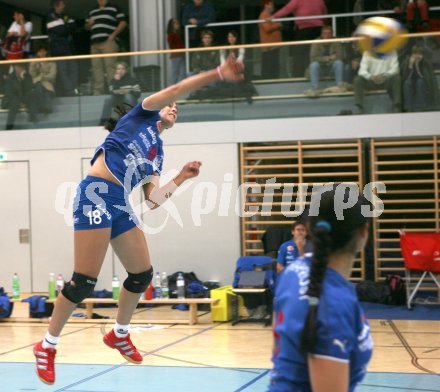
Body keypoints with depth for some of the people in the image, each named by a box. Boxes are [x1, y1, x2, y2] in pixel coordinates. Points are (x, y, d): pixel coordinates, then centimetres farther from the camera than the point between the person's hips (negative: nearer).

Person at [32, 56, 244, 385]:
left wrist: (181, 179, 6)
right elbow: (175, 89, -6)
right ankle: (47, 346, 2)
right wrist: (219, 73, -13)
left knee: (143, 274, 8)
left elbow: (153, 200, 16)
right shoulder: (143, 115, 10)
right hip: (96, 195, -8)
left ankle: (119, 334, 30)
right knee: (85, 280, -11)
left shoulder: (157, 154, 25)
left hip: (119, 206, 8)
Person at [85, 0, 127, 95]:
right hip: (94, 43, 6)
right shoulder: (92, 12, 25)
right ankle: (98, 92, 2)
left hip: (108, 42, -6)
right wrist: (89, 24, 6)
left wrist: (113, 35, -9)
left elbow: (123, 23, 0)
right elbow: (87, 26, 31)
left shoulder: (114, 9, 7)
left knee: (110, 66, -13)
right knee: (96, 67, 1)